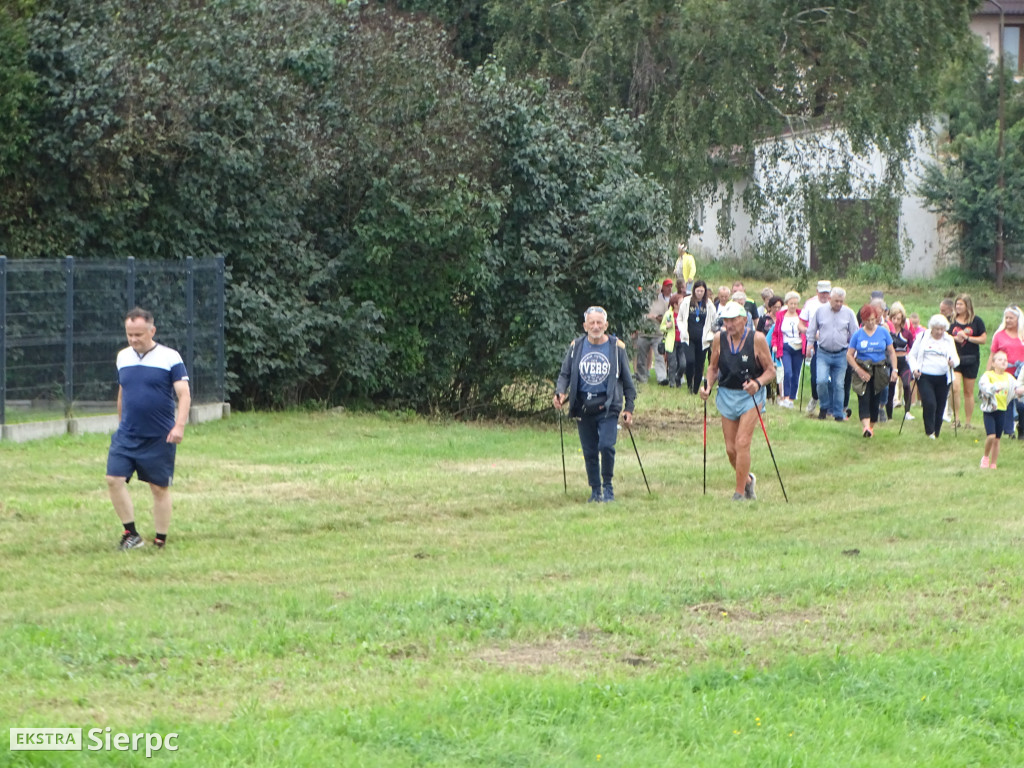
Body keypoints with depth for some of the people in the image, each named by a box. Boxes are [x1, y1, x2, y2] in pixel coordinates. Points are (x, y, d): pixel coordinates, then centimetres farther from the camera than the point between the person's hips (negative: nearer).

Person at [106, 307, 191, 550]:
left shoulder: (170, 358, -7)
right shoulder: (123, 357, 8)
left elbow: (184, 395, -10)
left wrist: (179, 425, -23)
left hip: (159, 439, -4)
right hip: (126, 436, 4)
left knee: (159, 487, 4)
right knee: (114, 479, -10)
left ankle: (160, 541, 15)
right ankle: (131, 534, 1)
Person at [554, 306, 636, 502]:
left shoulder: (616, 347, 1)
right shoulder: (576, 346, 5)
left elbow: (627, 380, 8)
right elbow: (565, 374, 11)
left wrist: (629, 407, 5)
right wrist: (560, 392, -8)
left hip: (607, 406, -2)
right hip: (583, 406, 2)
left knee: (606, 445, -17)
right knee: (589, 452, 6)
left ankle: (608, 486, 0)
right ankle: (595, 490, 19)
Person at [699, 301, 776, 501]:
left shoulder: (757, 339, -9)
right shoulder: (719, 339, 1)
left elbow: (771, 370, -5)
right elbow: (713, 368, 14)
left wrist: (757, 383, -24)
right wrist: (708, 386, -4)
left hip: (751, 396, -4)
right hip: (727, 395, 4)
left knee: (742, 443, -15)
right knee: (731, 448, 3)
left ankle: (740, 492, -7)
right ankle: (748, 480, 31)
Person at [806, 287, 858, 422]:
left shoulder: (849, 313, 2)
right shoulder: (820, 311, 1)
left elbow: (854, 334, 8)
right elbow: (812, 329, 12)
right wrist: (810, 344, 6)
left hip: (841, 355, 0)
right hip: (823, 353, 0)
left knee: (838, 384, 1)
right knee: (821, 381, -15)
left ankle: (838, 413, 11)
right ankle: (824, 407, 8)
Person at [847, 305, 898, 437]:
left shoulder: (883, 332, 2)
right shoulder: (858, 334, -1)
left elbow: (891, 352, 7)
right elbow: (849, 355, 1)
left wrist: (894, 370, -2)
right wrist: (859, 370, -11)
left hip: (879, 370, 2)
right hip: (862, 370, -2)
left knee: (875, 400, 5)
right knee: (864, 398, -16)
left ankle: (871, 426, 20)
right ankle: (866, 426, -30)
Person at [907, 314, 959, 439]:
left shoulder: (949, 340, 11)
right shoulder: (923, 338, 5)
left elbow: (956, 358, 6)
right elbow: (912, 355, 8)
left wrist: (953, 362, -18)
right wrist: (914, 368, -10)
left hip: (943, 379, 2)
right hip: (925, 377, -2)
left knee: (940, 407, 3)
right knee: (929, 403, -19)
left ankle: (936, 433, 15)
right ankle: (929, 431, -10)